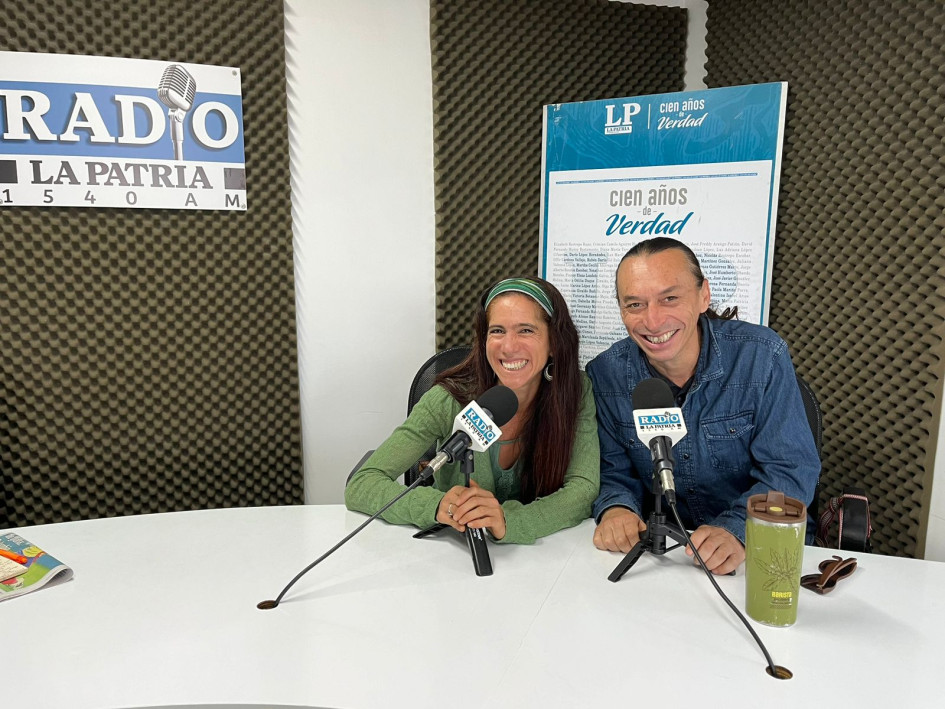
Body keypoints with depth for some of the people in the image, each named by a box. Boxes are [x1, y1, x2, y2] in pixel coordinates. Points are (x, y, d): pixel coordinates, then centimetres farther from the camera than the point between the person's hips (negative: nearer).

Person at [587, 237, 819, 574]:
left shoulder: (762, 356, -12)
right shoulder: (604, 375, -7)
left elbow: (790, 470, -12)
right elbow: (613, 472, 0)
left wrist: (736, 530, -28)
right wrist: (615, 508, -22)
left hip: (758, 544, -1)